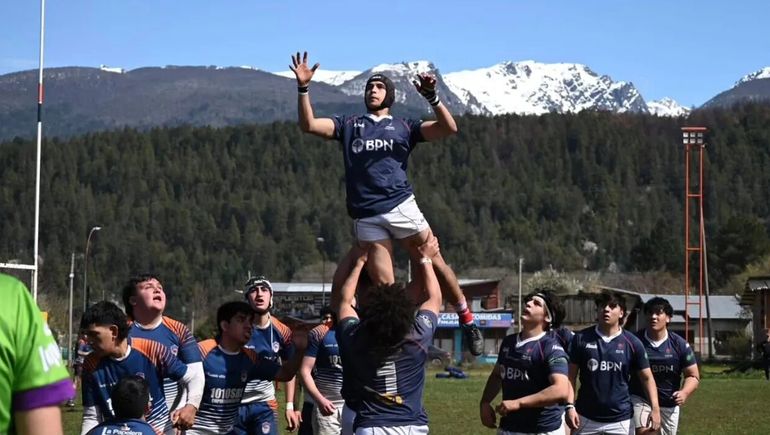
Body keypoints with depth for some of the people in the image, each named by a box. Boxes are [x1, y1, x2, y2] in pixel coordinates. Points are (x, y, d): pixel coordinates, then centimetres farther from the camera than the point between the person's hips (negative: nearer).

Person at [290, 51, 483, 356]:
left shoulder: (403, 127, 16)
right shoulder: (349, 126, 21)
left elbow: (448, 128, 3)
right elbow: (308, 125, 10)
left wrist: (431, 97, -11)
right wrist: (303, 88, -1)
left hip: (400, 207, -1)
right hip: (366, 216, 1)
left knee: (434, 264, -3)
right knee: (383, 285, -3)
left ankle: (467, 320, 10)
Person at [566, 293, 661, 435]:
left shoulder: (632, 343, -1)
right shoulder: (581, 338, -1)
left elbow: (646, 378, 4)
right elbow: (571, 376, 2)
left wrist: (655, 408, -8)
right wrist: (570, 406, -8)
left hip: (620, 419, 0)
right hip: (585, 418, 0)